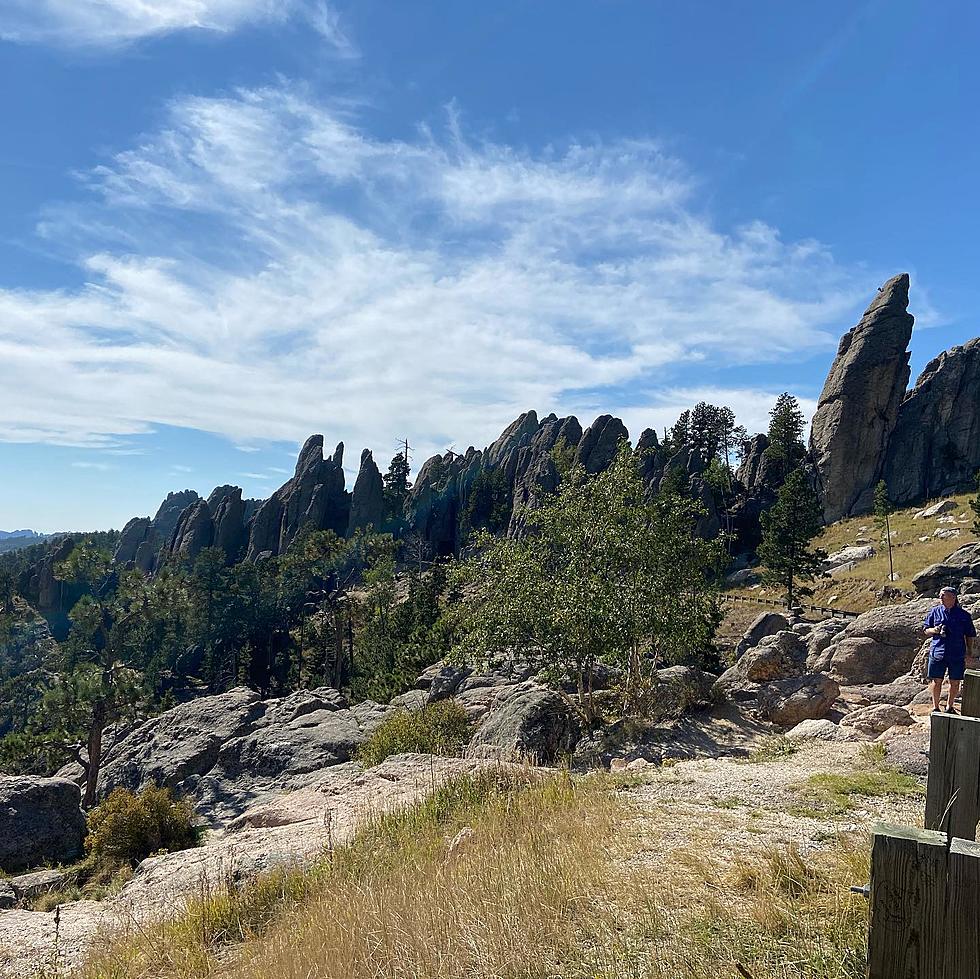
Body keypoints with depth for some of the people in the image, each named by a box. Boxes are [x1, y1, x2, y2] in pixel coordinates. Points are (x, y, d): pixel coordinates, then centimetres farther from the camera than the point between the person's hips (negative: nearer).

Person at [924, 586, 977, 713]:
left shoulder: (963, 615, 2)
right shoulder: (935, 612, 5)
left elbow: (970, 635, 8)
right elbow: (926, 630, 10)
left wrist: (969, 651, 2)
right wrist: (934, 630, -11)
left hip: (957, 654, 0)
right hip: (938, 652, 0)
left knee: (955, 682, 8)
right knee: (937, 680, 3)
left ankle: (949, 706, 27)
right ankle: (935, 706, 17)